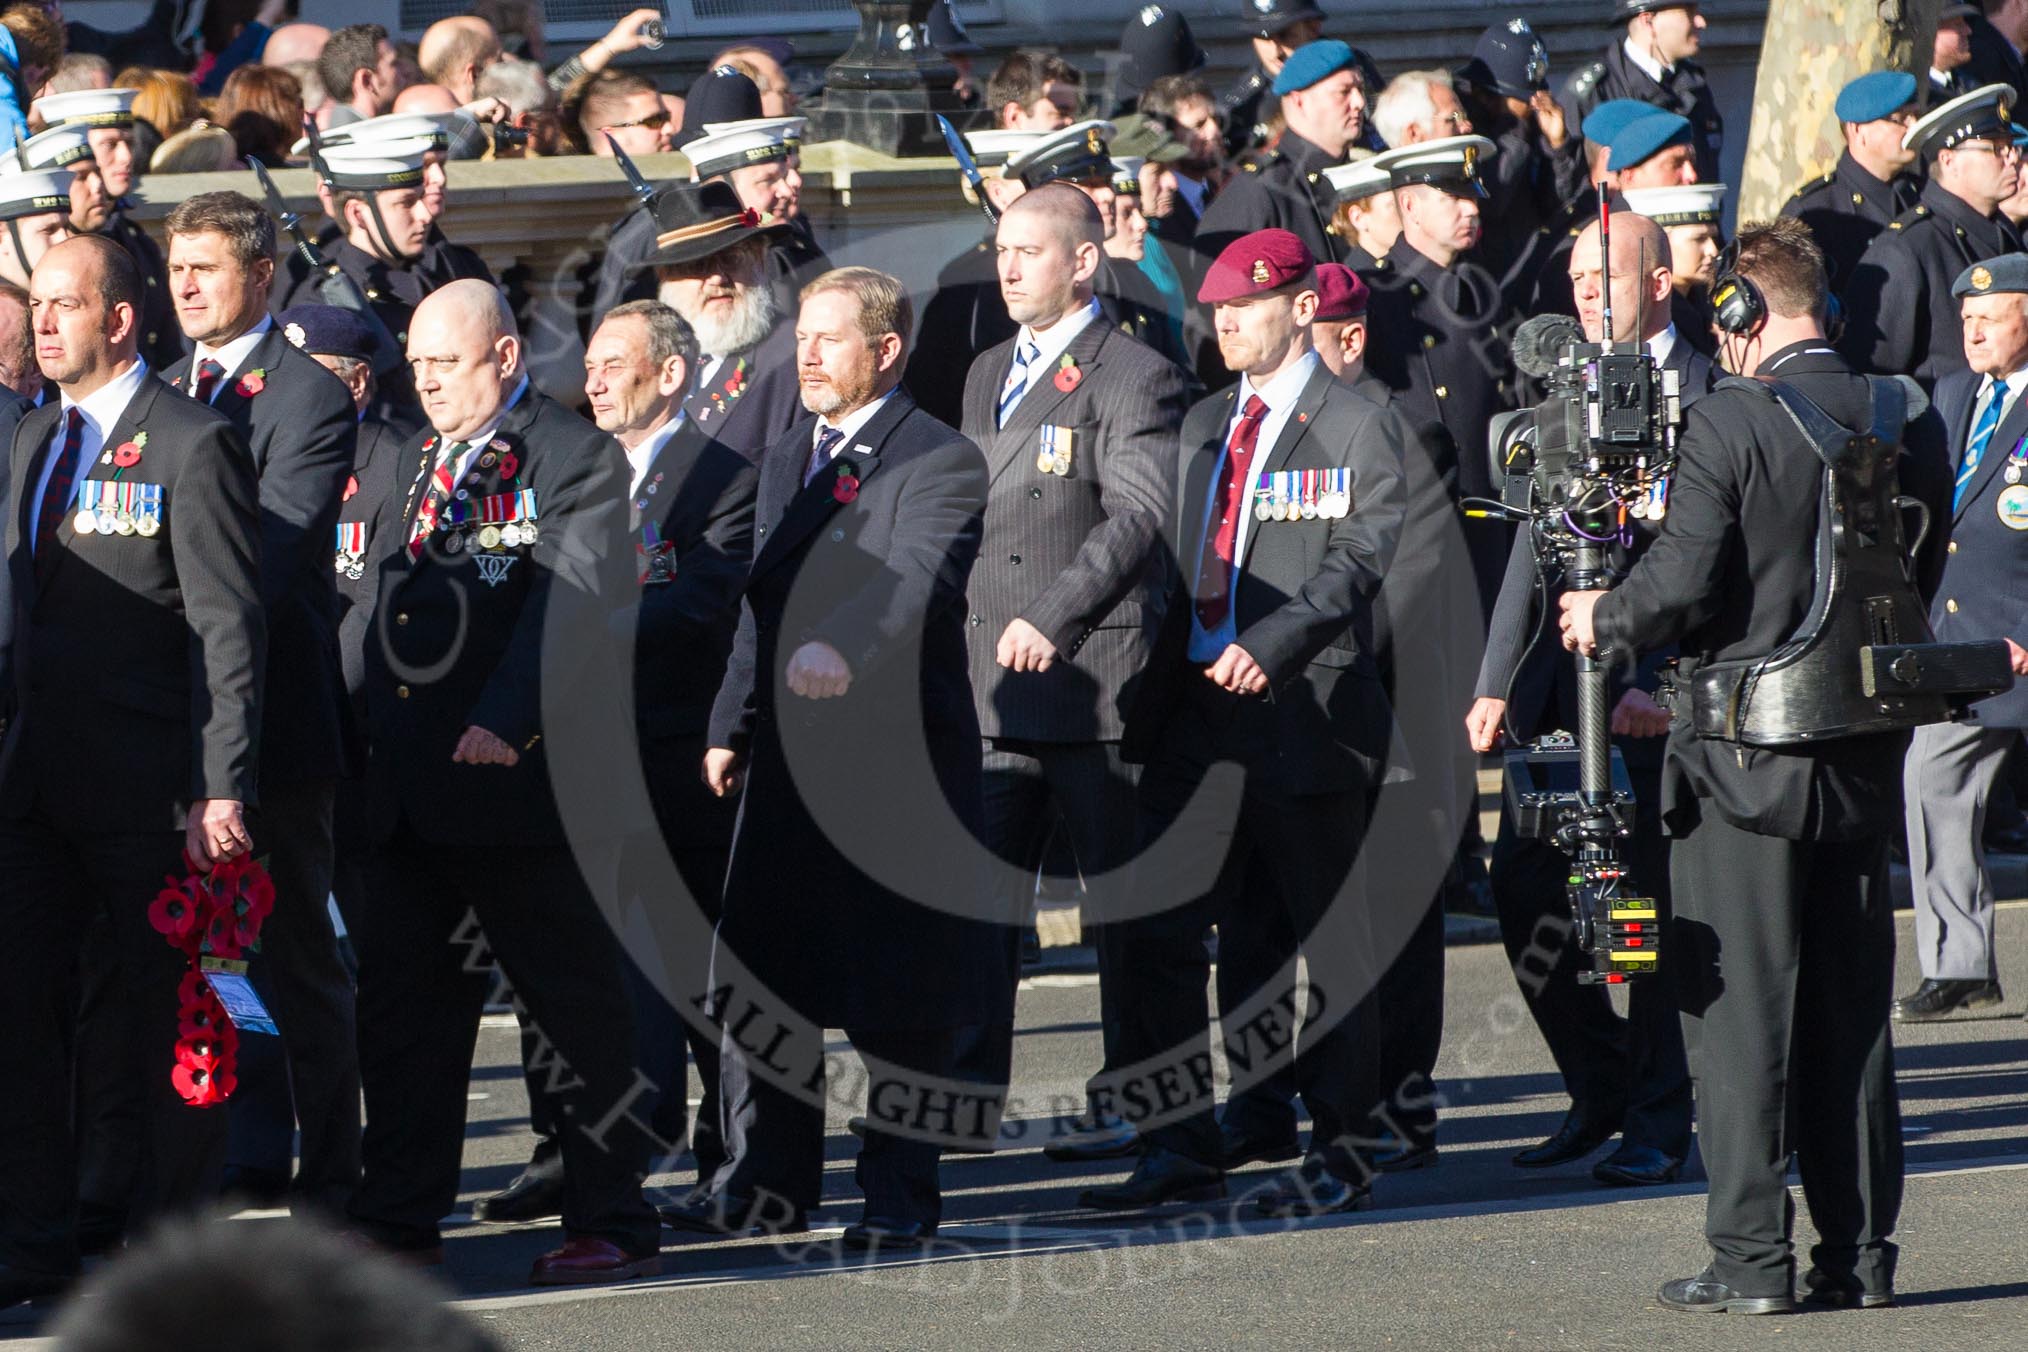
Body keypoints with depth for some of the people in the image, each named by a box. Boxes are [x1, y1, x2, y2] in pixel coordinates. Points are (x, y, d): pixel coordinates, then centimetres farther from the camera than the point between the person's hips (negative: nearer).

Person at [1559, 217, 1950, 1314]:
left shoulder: (1729, 422, -15)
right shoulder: (1908, 422, 3)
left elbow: (1684, 581, -17)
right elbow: (1921, 576, 10)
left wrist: (1602, 623, 1)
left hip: (1745, 762, -5)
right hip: (1863, 762, 5)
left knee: (1739, 1010, 0)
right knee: (1850, 1010, 11)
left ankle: (1752, 1256, -1)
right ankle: (1859, 1252, 12)